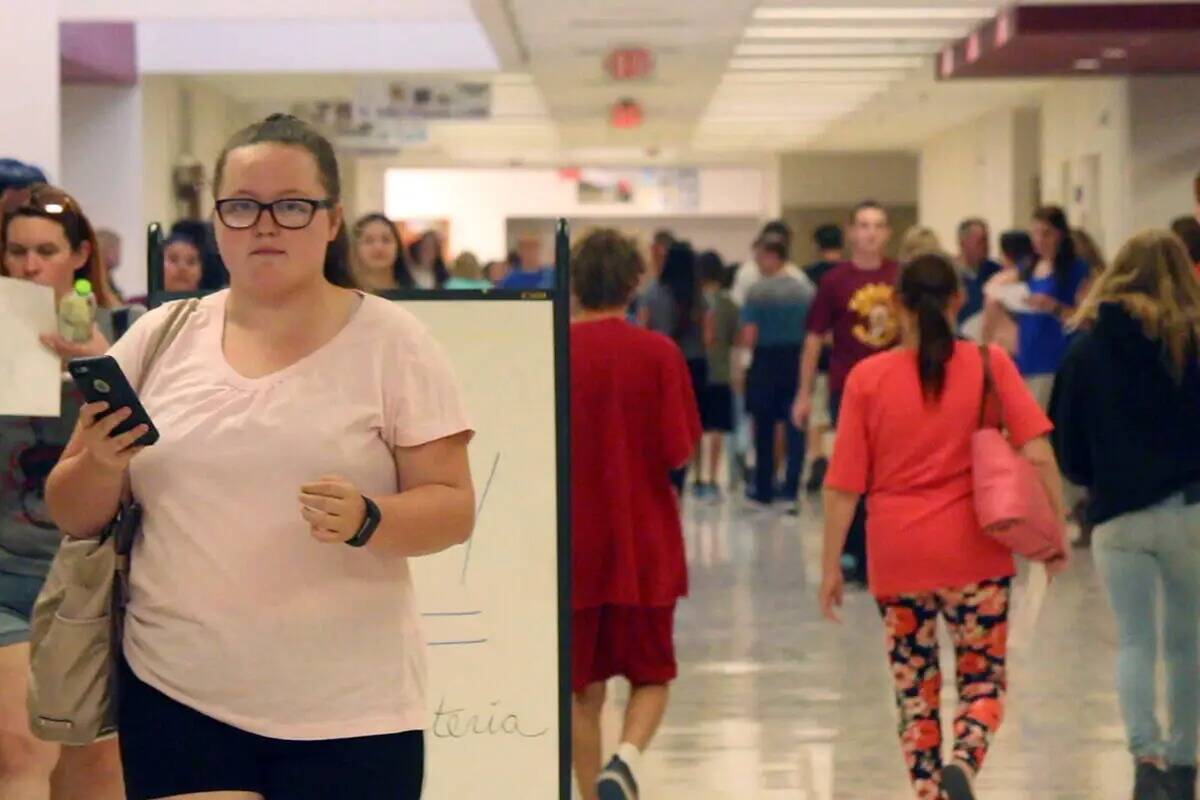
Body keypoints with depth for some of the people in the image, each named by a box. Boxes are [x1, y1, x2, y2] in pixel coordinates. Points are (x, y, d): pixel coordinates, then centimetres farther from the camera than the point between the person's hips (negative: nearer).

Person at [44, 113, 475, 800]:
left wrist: (366, 520, -23)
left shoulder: (392, 342, -1)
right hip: (173, 694, 2)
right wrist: (101, 465, -12)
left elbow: (454, 509, -3)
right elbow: (74, 516, 10)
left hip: (348, 709, -2)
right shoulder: (160, 338, 7)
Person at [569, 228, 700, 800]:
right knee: (651, 676, 12)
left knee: (583, 686, 12)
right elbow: (680, 452, -10)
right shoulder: (659, 353, -8)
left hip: (573, 546, 1)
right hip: (646, 547, -1)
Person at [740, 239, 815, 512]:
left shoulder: (757, 292, -10)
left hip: (766, 364, -2)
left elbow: (749, 337, -14)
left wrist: (750, 346, 6)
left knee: (764, 430, 10)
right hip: (799, 364, 2)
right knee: (795, 430, 3)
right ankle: (791, 492, -4)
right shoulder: (807, 290, 1)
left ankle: (764, 491, 18)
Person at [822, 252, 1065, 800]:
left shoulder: (868, 376, -2)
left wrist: (831, 564, 3)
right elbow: (1037, 454, -9)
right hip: (974, 552, 0)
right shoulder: (989, 364, -3)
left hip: (896, 556, 1)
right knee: (983, 679, 11)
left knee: (915, 688, 13)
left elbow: (844, 484, -3)